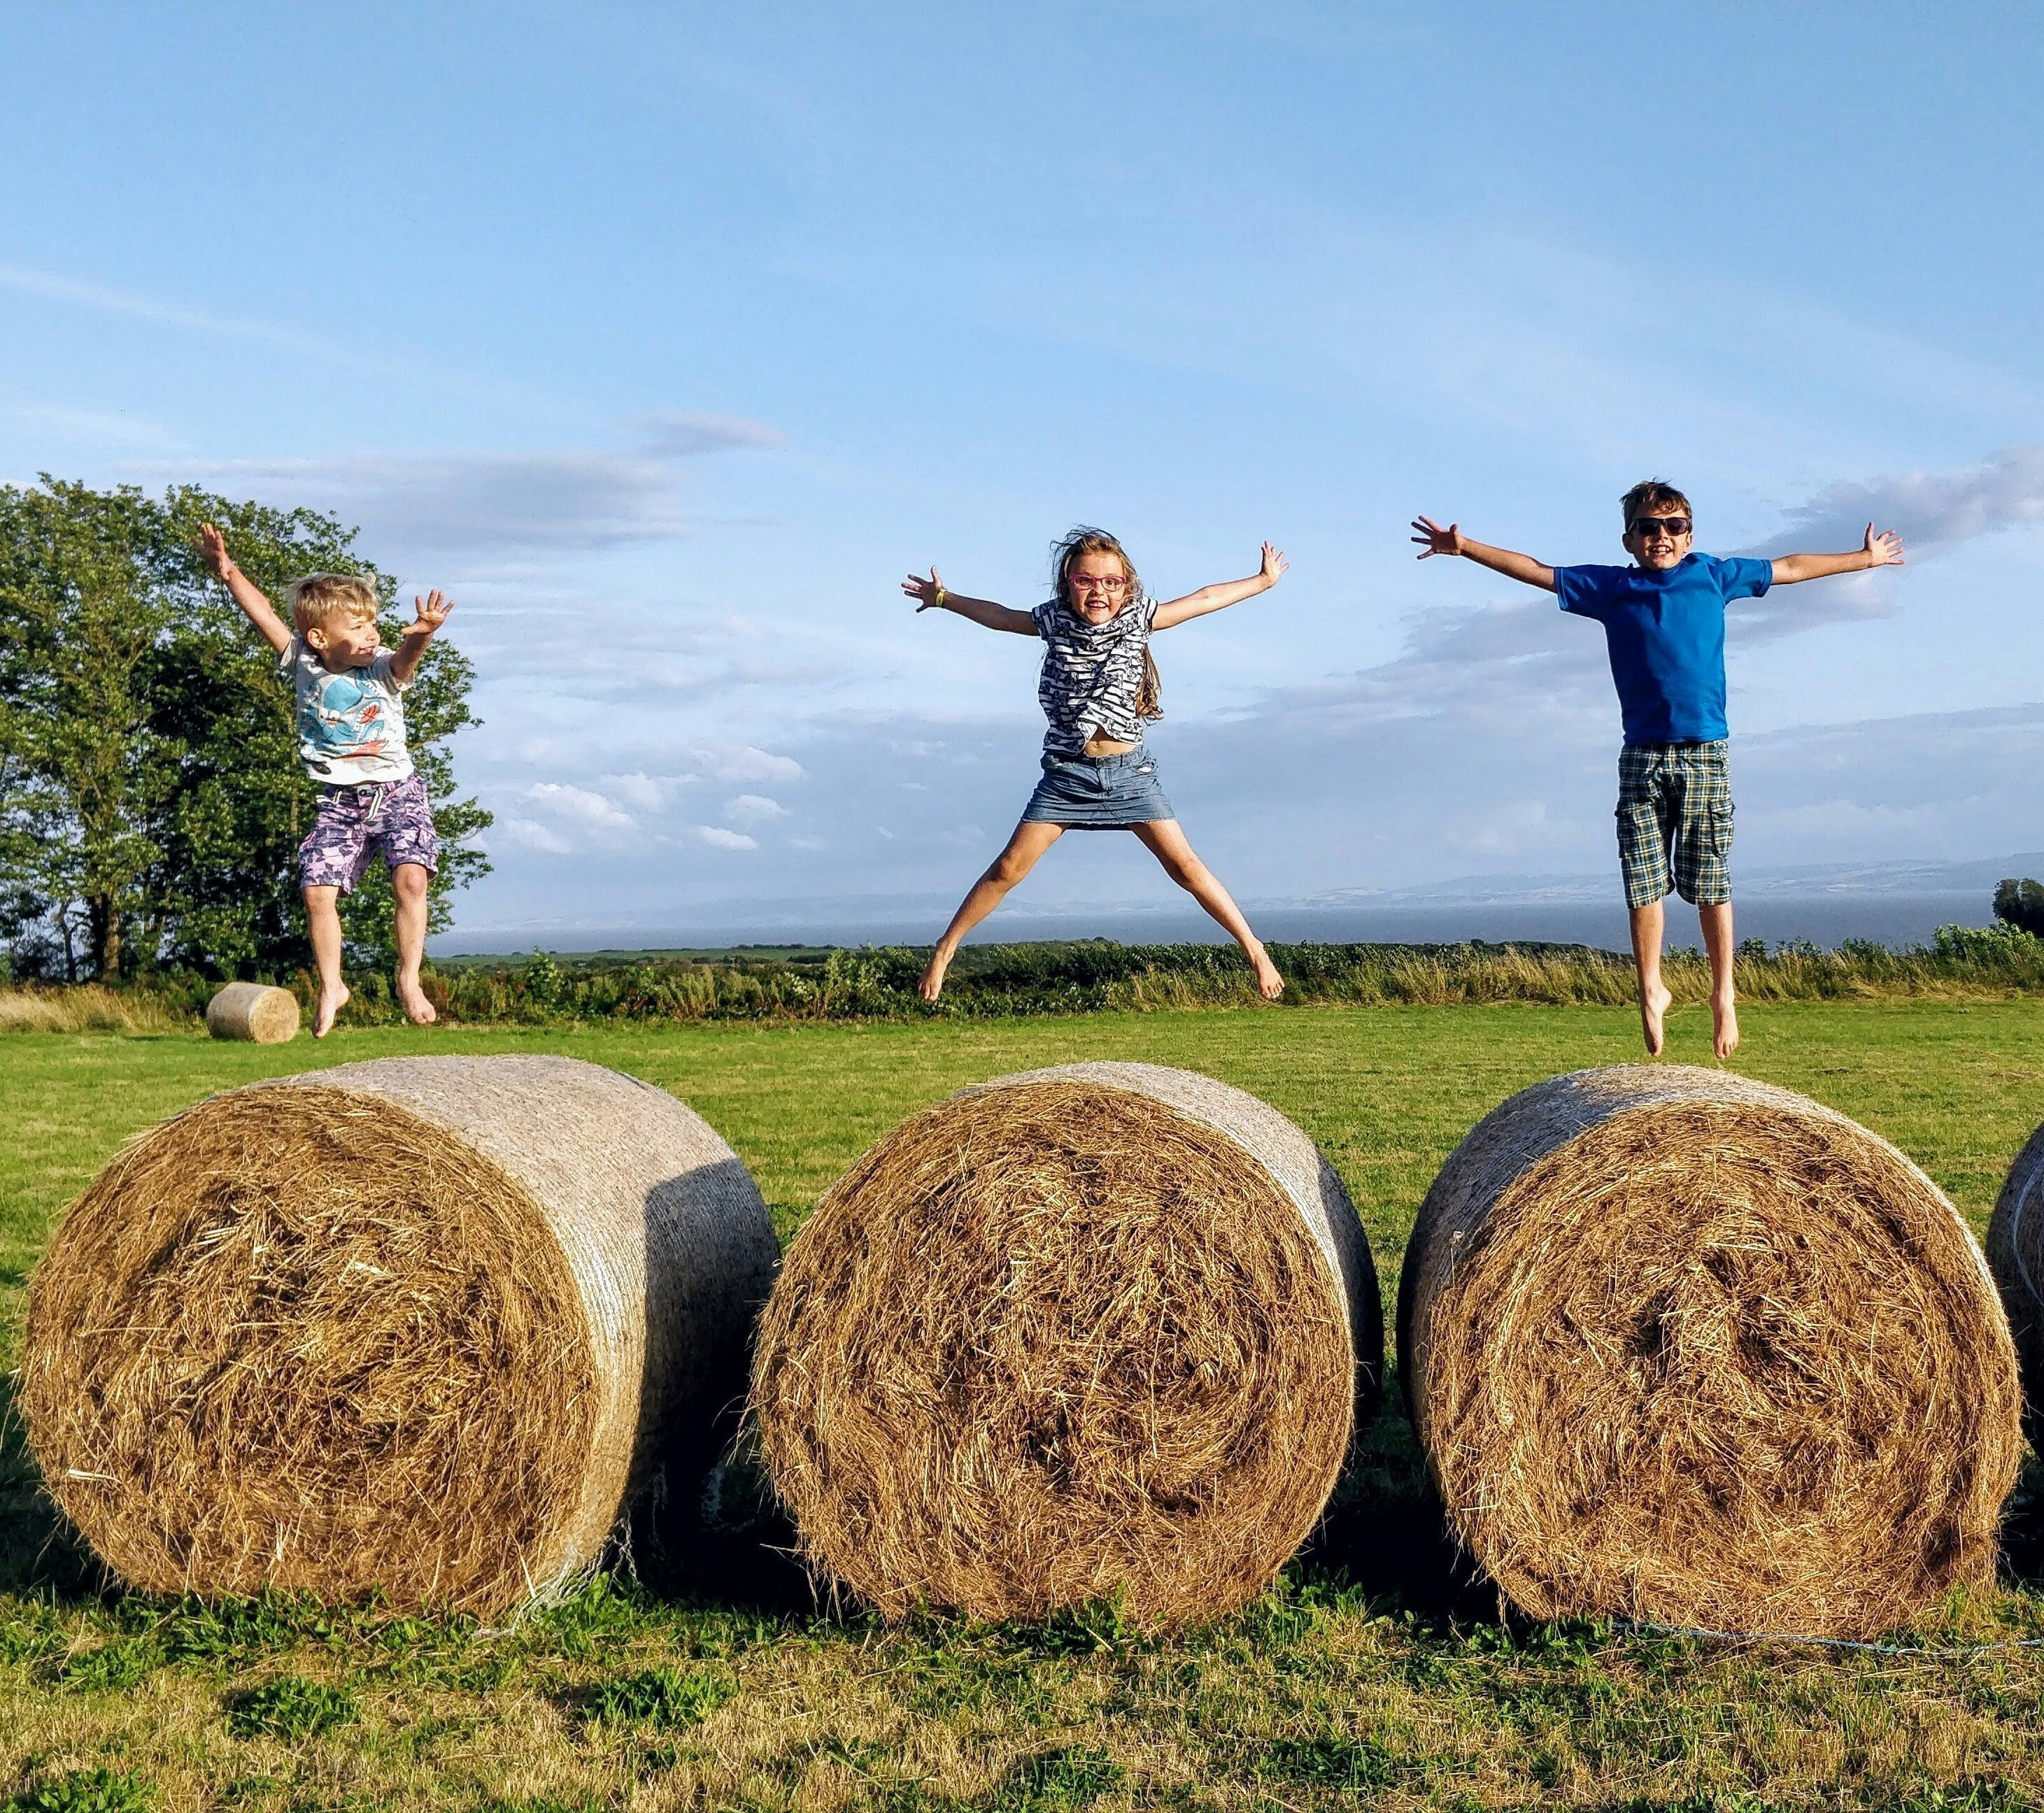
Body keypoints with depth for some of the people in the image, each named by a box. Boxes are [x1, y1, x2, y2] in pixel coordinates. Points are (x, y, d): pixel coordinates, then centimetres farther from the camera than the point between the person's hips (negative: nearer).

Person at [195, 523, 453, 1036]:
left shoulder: (383, 670, -8)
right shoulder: (304, 666, -2)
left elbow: (405, 654, -30)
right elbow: (265, 616, -3)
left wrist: (422, 633, -53)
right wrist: (228, 571, -14)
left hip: (397, 791, -2)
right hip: (340, 801, 2)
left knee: (410, 878, -20)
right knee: (317, 891, -6)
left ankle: (409, 980, -4)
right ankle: (331, 987, 14)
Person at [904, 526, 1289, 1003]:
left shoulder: (1138, 617, 1)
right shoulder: (1054, 621, 2)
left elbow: (1205, 599, 11)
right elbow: (997, 615, 19)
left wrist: (1263, 580, 19)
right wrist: (945, 598, 30)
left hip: (1129, 772, 0)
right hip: (1067, 773, 0)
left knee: (1184, 864, -6)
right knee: (1009, 867, -3)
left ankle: (1254, 948, 2)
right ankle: (945, 949, 9)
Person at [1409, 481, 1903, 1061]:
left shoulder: (1713, 576, 11)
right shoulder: (1610, 587, 9)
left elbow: (1789, 568, 22)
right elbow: (1535, 572, 11)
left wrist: (1864, 558, 30)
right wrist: (1466, 548, 6)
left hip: (1704, 752, 0)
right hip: (1642, 755, 0)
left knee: (1710, 883, 3)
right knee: (1644, 882, 0)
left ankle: (1723, 994, 14)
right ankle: (1651, 991, 13)